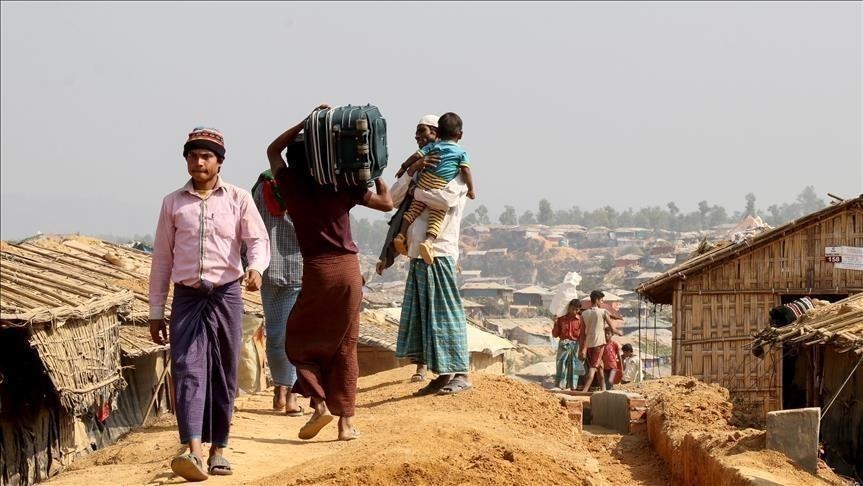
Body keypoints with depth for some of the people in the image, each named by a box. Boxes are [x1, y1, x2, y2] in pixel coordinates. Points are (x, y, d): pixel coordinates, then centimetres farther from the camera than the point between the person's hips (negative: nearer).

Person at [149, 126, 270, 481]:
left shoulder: (238, 199, 5)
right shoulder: (172, 203, 9)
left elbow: (258, 240, -4)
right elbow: (162, 259, 11)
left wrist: (256, 267, -28)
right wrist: (156, 312, 8)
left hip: (226, 295, 0)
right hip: (187, 297, 0)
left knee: (224, 374, 5)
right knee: (188, 371, -13)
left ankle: (217, 449, 15)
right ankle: (194, 452, -24)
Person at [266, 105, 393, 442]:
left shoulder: (291, 185, 3)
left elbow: (273, 150, 20)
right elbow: (386, 203, 9)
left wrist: (307, 121, 15)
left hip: (317, 270, -2)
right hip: (349, 267, 2)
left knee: (299, 339, 13)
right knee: (345, 346, 8)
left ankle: (319, 403, -6)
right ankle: (346, 421, 6)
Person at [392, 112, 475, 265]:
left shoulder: (433, 146, 12)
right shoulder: (461, 152, 5)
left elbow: (416, 156, 7)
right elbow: (466, 171, -6)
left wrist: (404, 168, 21)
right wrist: (471, 190, 3)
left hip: (425, 182, 3)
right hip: (443, 188, -3)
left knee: (413, 209, 15)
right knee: (436, 217, -7)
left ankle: (401, 235, 11)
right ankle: (428, 241, -27)